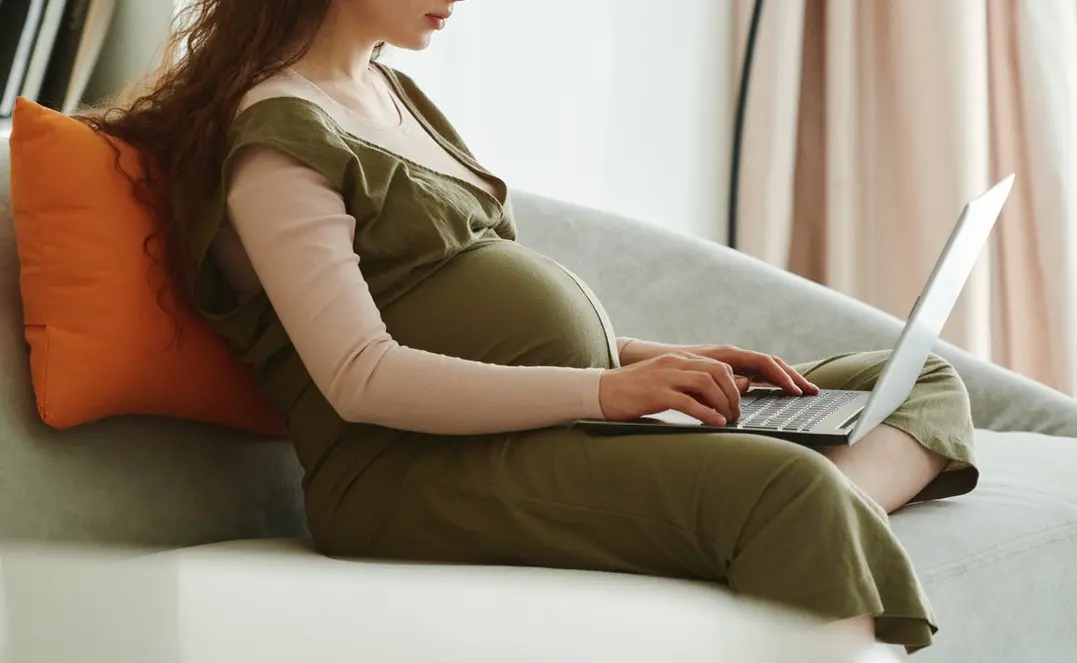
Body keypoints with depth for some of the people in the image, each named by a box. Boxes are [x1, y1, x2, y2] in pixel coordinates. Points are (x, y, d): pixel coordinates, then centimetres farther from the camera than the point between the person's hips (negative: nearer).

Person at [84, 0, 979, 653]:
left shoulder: (395, 95, 23)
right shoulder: (276, 135, -6)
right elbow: (361, 379, -18)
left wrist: (663, 359, 9)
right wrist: (605, 389, -22)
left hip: (571, 423, 10)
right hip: (424, 472, -10)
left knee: (925, 382, 3)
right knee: (787, 489, -33)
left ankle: (837, 505, -28)